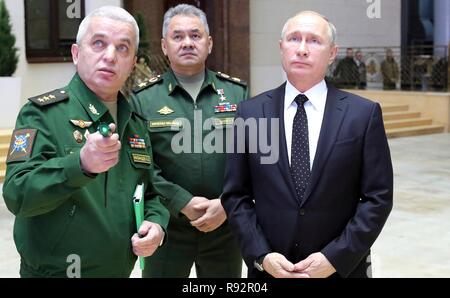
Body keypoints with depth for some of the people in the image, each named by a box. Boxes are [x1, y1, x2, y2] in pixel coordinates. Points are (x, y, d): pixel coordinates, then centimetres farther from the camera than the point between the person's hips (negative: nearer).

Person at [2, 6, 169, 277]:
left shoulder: (137, 123, 7)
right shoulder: (43, 113, -12)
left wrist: (156, 223, -5)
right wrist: (81, 165, -38)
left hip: (121, 270, 6)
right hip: (54, 271, -5)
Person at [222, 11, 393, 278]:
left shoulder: (364, 114, -4)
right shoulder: (250, 113, -1)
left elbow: (378, 197, -5)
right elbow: (236, 195, 0)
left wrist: (335, 257, -13)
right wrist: (261, 255, -11)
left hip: (341, 267, -1)